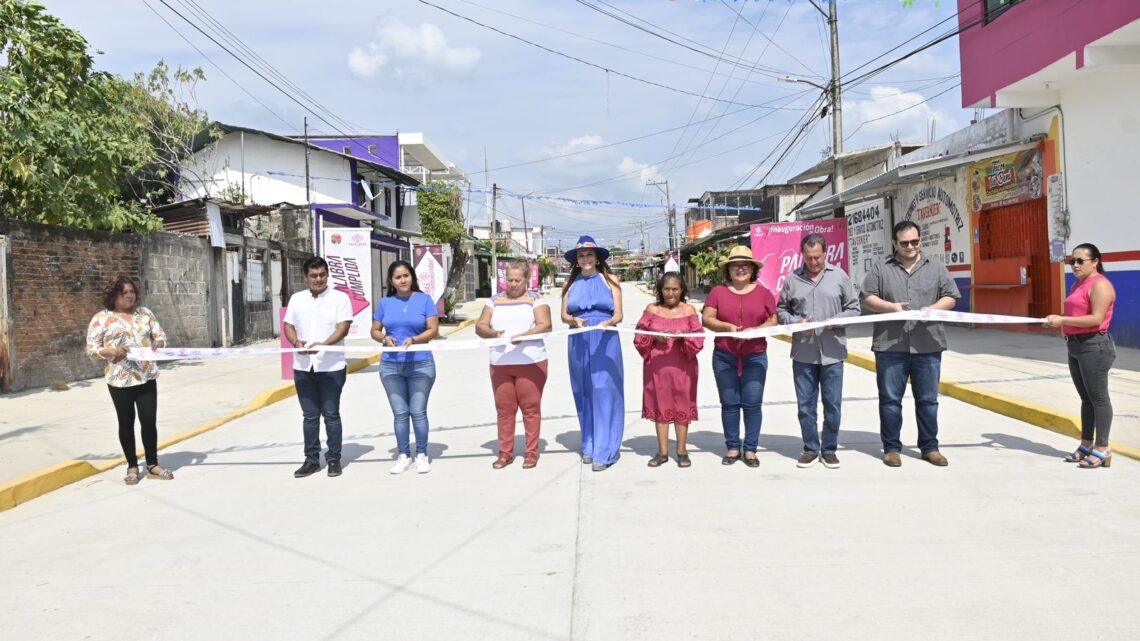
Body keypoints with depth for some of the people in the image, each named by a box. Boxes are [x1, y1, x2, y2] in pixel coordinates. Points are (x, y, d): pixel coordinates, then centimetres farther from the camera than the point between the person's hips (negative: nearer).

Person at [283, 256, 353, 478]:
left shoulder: (340, 298, -2)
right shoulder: (297, 299, 11)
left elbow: (343, 327, -11)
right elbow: (288, 326, 11)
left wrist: (323, 345, -26)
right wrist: (296, 342, -12)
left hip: (332, 366, -4)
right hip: (303, 367, 4)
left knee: (331, 414, 2)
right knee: (309, 416, 10)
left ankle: (334, 459, 12)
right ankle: (312, 460, 18)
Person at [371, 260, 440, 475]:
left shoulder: (424, 300, 0)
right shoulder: (385, 303, 7)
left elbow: (433, 330, -5)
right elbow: (375, 331, 11)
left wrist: (414, 339, -21)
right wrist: (384, 338, -11)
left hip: (420, 364, -2)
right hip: (391, 366, 2)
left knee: (418, 411, 1)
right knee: (400, 413, 8)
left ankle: (422, 455, 14)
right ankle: (403, 455, 17)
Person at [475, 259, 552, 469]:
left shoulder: (535, 299, 5)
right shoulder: (495, 301, 15)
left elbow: (545, 326, -7)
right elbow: (480, 326, 9)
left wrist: (524, 335, -23)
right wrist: (493, 333, -13)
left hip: (530, 363, -3)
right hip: (500, 364, 3)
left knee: (530, 407, 0)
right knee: (504, 409, 5)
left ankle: (531, 452, 8)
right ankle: (505, 452, 13)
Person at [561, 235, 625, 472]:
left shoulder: (609, 281, 4)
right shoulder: (571, 283, 11)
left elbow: (618, 314, -1)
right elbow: (564, 315, 8)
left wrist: (607, 323, -22)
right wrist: (574, 320, -14)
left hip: (605, 342, -3)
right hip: (579, 343, 3)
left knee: (604, 392, -7)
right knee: (584, 393, 8)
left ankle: (603, 452, -6)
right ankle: (589, 446, 18)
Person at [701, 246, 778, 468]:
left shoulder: (763, 293, 6)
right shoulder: (718, 292, 5)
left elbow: (773, 321, 4)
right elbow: (706, 318, 1)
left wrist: (755, 330, -14)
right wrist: (727, 326, -16)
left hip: (755, 356, 0)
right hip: (724, 357, 0)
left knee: (752, 403, -2)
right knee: (729, 403, 5)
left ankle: (750, 449, 8)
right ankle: (732, 448, 14)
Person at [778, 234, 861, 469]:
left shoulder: (839, 276, 3)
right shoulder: (792, 279, 4)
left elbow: (854, 307, 7)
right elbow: (781, 310, 9)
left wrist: (837, 320, -11)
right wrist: (796, 322, -9)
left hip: (832, 352, -1)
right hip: (803, 354, 1)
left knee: (833, 404, 5)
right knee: (805, 405, 7)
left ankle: (829, 449, 20)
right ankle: (810, 449, 21)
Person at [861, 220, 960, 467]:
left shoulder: (936, 266, 11)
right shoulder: (880, 268, 6)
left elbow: (950, 297, 10)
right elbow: (868, 298, 3)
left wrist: (933, 309, -10)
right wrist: (890, 306, -14)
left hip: (928, 345, 1)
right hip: (890, 345, -1)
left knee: (928, 400, 8)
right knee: (890, 399, 4)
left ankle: (930, 447, 20)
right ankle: (891, 448, 15)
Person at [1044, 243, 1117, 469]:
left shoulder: (1099, 284, -13)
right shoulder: (1078, 284, 17)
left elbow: (1097, 318, -22)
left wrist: (1063, 320, -22)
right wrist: (1057, 320, 5)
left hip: (1094, 346, -9)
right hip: (1075, 346, 9)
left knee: (1098, 397, -3)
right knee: (1086, 398, 15)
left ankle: (1102, 449, 2)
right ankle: (1086, 444, 23)